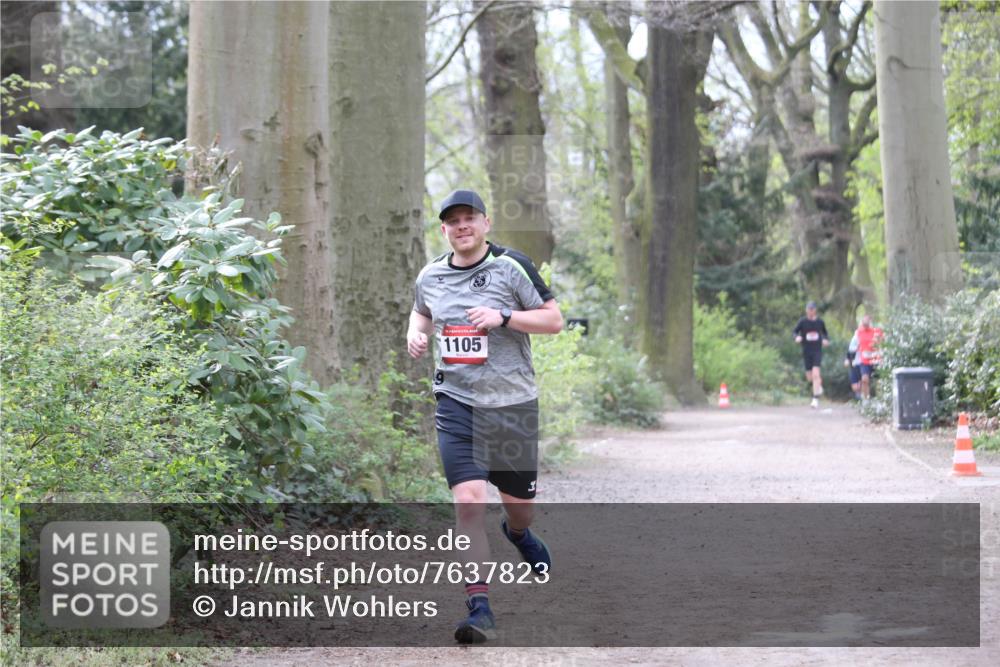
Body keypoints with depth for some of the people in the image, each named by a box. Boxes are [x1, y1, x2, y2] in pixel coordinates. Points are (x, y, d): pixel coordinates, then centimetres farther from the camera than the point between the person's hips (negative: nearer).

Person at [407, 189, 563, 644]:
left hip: (512, 403, -1)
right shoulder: (430, 276, 7)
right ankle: (479, 609, -14)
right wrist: (415, 334, 5)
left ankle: (517, 533, 53)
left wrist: (502, 317, -18)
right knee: (468, 500, -16)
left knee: (519, 502, 13)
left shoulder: (512, 266, -5)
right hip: (456, 402, 1)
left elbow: (554, 319, -4)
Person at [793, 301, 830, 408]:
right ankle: (819, 383, 42)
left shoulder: (820, 322, 2)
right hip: (806, 352, 1)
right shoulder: (802, 321, -1)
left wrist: (826, 340, -5)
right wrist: (797, 337, -22)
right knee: (810, 377, 7)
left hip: (817, 351, -1)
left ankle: (816, 398, -14)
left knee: (815, 374, -17)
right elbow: (794, 331, 0)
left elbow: (825, 333, 16)